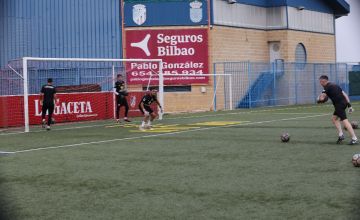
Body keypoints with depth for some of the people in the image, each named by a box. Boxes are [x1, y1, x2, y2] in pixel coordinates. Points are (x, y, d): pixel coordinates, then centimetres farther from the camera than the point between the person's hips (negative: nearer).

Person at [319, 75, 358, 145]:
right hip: (344, 102, 10)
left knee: (345, 121, -13)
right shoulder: (335, 85, 22)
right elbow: (344, 94, 19)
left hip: (339, 104, -10)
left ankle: (354, 138, -18)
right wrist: (349, 104, 17)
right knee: (334, 118, 20)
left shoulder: (327, 87, -3)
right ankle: (341, 135, 14)